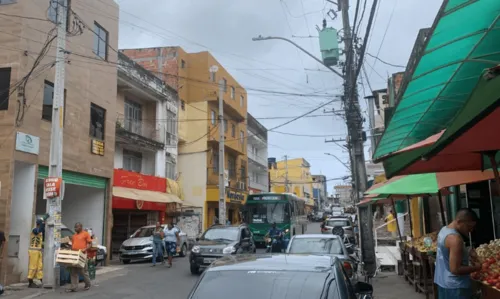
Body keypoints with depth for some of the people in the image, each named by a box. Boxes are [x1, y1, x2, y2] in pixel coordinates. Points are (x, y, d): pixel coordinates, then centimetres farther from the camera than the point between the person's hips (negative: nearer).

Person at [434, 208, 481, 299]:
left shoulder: (444, 230, 5)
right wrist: (475, 267, -12)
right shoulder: (455, 239, -25)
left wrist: (468, 253, 5)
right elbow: (455, 269, -26)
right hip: (455, 286, -9)